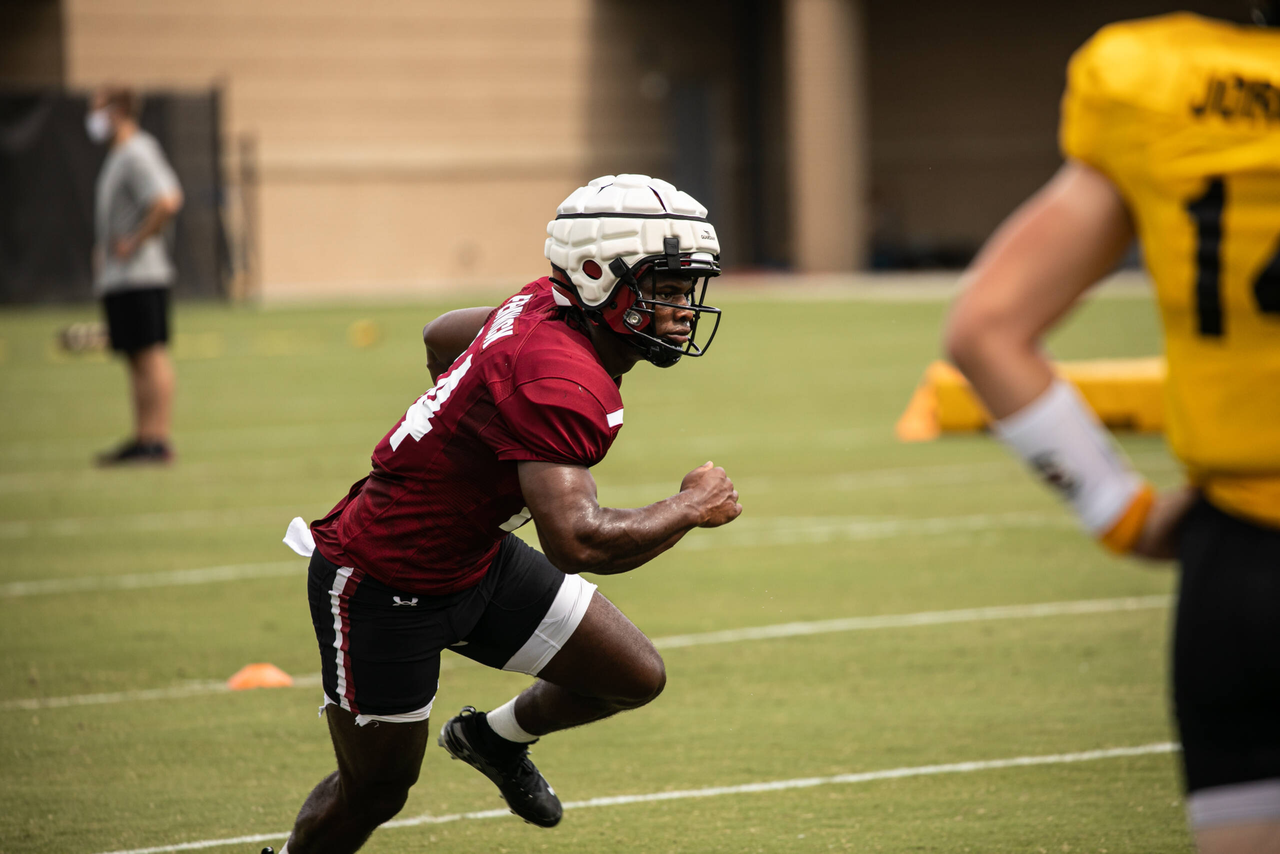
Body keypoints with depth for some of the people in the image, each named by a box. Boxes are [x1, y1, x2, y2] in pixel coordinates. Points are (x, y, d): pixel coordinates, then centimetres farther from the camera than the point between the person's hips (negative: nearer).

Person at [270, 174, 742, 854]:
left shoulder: (547, 306, -5)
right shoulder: (562, 384, -33)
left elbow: (440, 338, 15)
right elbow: (576, 543, -41)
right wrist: (691, 507, -25)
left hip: (476, 557, 9)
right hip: (384, 588, -9)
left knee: (635, 678, 7)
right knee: (374, 791, 6)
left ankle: (496, 739, 33)